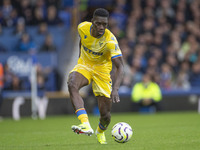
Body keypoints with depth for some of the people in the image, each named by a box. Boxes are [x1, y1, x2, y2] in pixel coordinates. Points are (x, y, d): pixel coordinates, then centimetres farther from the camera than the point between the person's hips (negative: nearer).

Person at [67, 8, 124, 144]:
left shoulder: (110, 40, -28)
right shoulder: (83, 27, -18)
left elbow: (120, 67, -32)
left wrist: (115, 89, -46)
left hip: (102, 69, -2)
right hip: (84, 65, 2)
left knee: (105, 114, -2)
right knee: (72, 84, -34)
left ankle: (101, 132, 36)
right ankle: (85, 125, -46)